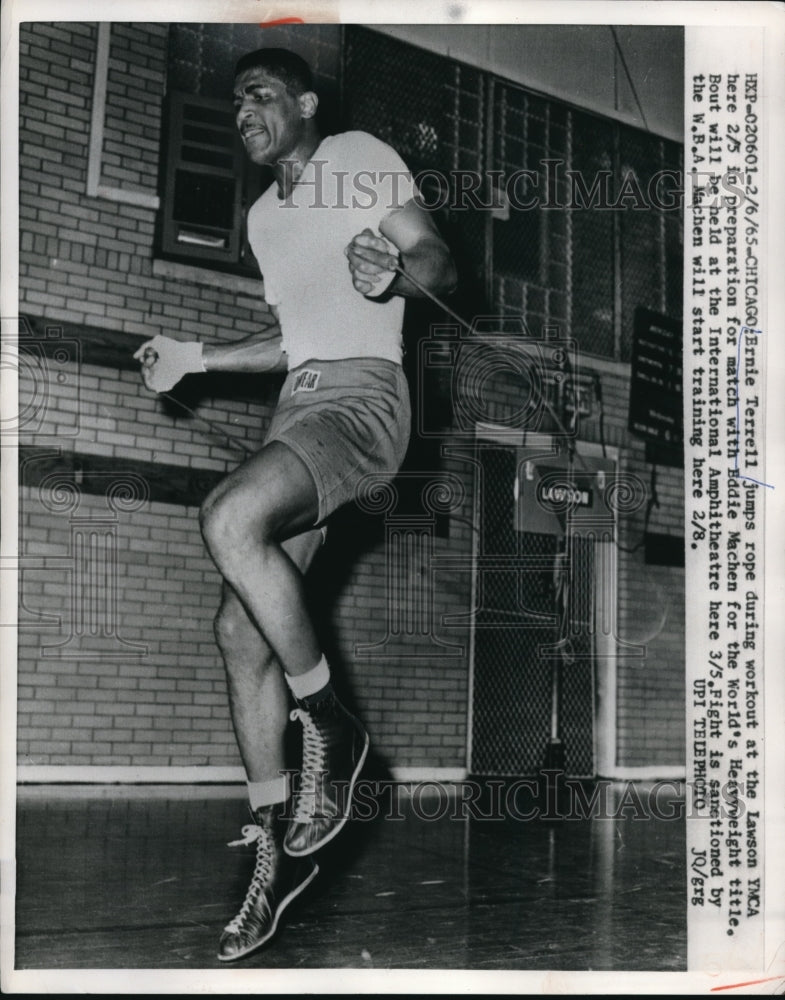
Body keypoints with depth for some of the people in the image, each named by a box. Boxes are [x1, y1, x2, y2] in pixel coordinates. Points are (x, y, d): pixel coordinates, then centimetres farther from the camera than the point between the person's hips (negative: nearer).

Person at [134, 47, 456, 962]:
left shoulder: (361, 160, 4)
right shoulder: (264, 214, 26)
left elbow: (441, 263, -6)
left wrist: (395, 267, -28)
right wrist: (194, 357, 27)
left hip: (361, 395, -8)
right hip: (299, 404, 8)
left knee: (229, 517, -33)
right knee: (240, 629, -3)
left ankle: (332, 728, -16)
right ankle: (278, 845, 5)